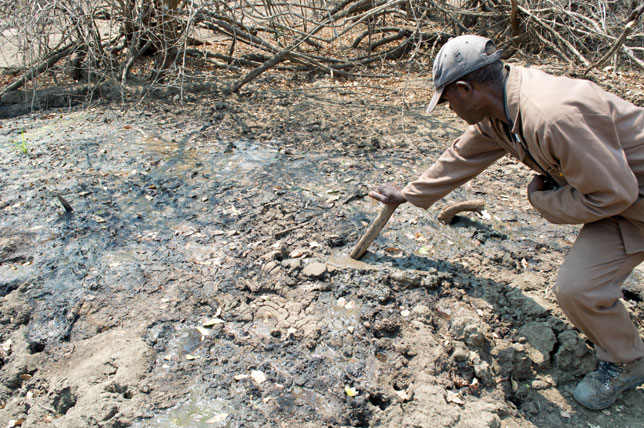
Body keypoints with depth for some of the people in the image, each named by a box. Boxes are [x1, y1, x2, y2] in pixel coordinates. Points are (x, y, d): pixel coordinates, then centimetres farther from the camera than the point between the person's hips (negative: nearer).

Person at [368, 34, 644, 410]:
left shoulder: (553, 117, -37)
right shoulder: (498, 113, -5)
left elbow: (612, 192, -30)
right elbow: (463, 157, 10)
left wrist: (543, 201, -13)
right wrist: (409, 194, 21)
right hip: (614, 182, 9)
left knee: (578, 288, -12)